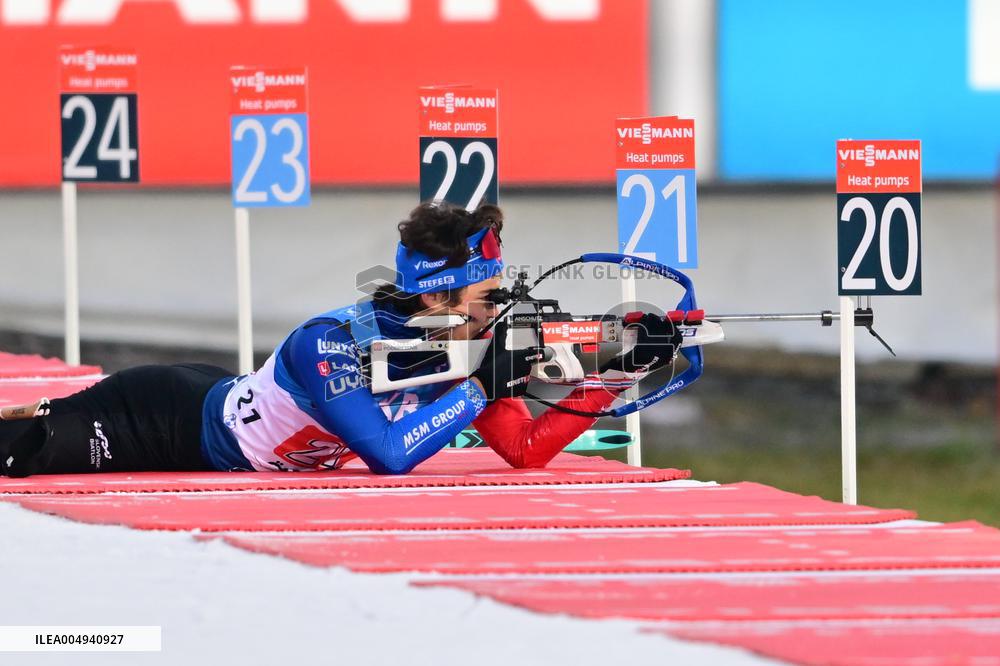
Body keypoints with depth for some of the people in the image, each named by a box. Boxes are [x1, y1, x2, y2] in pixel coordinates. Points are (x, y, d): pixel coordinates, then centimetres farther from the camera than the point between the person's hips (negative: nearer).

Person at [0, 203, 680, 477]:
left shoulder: (472, 345, -16)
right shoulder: (330, 344, -37)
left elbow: (528, 450, -15)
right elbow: (390, 457, -46)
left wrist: (620, 374, -26)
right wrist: (482, 386, -40)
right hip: (177, 416, -7)